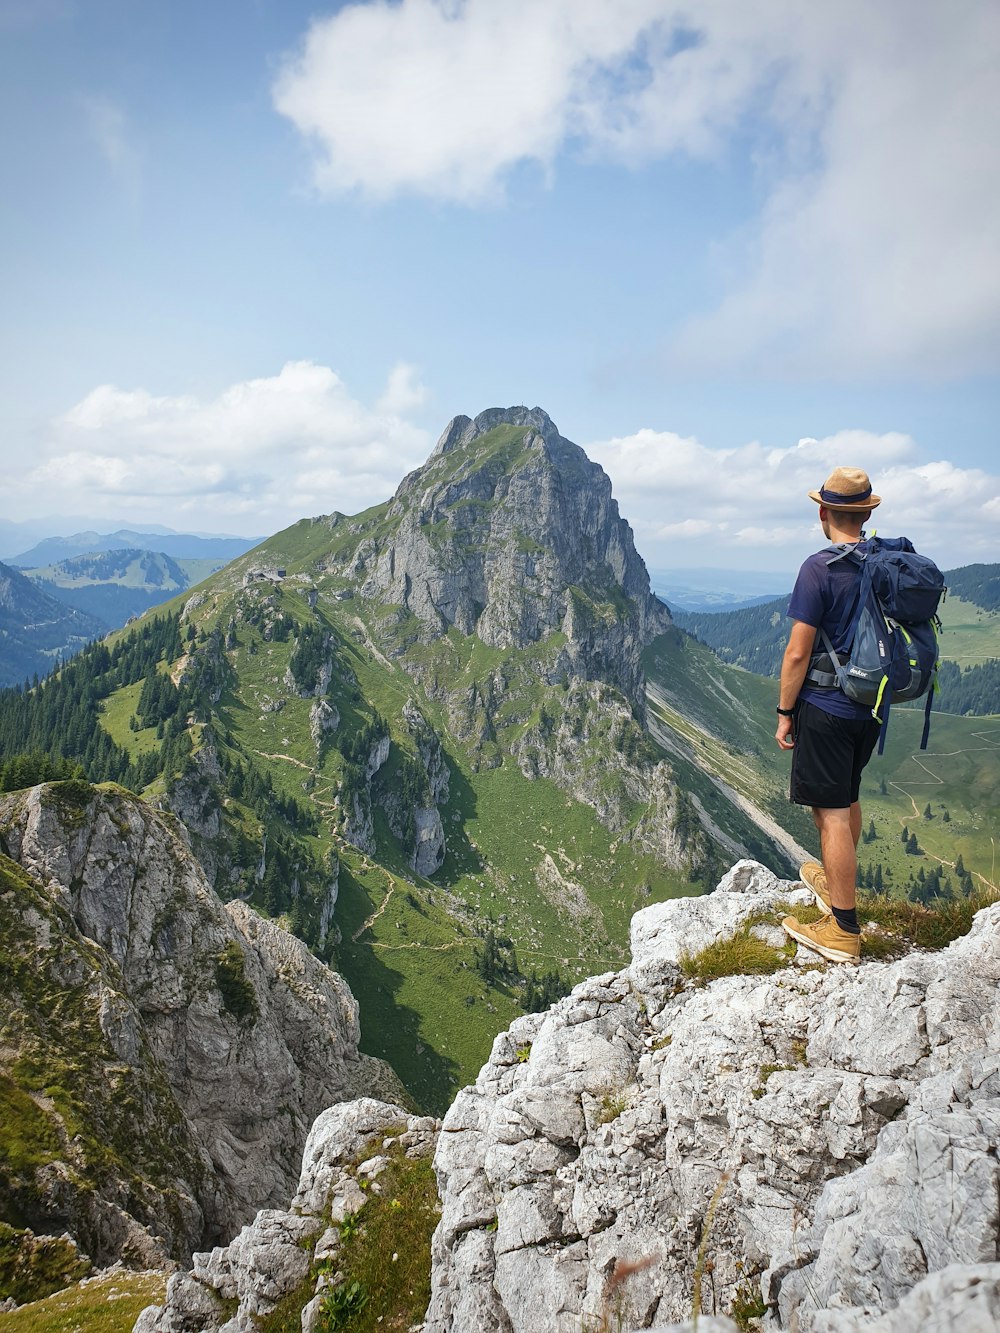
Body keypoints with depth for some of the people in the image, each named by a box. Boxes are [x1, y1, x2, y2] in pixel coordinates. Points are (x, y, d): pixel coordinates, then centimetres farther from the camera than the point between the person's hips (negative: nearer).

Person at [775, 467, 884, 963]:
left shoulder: (821, 568, -17)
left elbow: (798, 653, -19)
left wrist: (784, 712, -9)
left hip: (825, 708, -8)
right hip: (870, 708, 8)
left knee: (831, 812, -2)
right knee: (848, 797, 24)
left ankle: (844, 930, 4)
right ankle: (837, 882, 44)